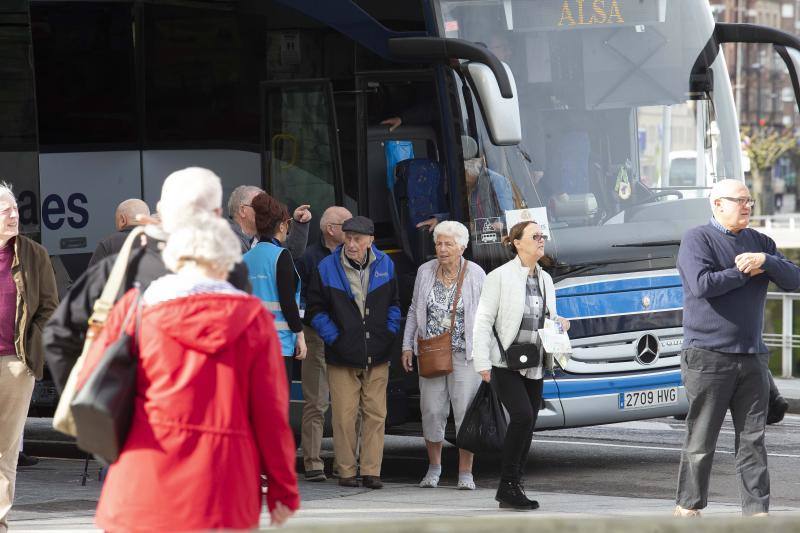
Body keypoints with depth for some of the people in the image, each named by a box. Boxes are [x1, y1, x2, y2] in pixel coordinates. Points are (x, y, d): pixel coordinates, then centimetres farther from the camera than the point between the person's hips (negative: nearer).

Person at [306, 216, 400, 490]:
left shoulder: (384, 265, 7)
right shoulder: (326, 268, -2)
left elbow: (394, 303, 17)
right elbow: (316, 310, 3)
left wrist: (389, 333, 4)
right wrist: (333, 338, -6)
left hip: (377, 355, 2)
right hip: (342, 356, -2)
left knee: (375, 414, 0)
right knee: (344, 416, -4)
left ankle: (371, 471, 4)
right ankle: (346, 472, 3)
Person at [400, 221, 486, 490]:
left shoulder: (475, 275, -1)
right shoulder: (425, 272, 7)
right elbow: (414, 311, 15)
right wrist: (407, 346, 9)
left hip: (464, 354, -3)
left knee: (466, 412, -5)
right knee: (432, 410, 3)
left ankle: (465, 473, 2)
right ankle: (434, 467, 18)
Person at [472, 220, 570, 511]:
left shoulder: (545, 279, 14)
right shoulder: (500, 277, -6)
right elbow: (483, 321, -8)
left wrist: (559, 323, 2)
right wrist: (482, 363, -15)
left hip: (534, 366, 7)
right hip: (505, 364, -7)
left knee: (527, 426, 5)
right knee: (522, 416, -21)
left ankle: (513, 491, 12)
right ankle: (507, 485, -12)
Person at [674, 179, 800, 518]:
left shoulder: (759, 242, 14)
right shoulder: (697, 239, -3)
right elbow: (701, 285, -19)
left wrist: (766, 262, -12)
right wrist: (745, 273, -9)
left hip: (752, 357, 5)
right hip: (709, 356, -5)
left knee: (752, 439, 4)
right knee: (701, 440, 0)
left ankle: (757, 510, 6)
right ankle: (688, 506, 9)